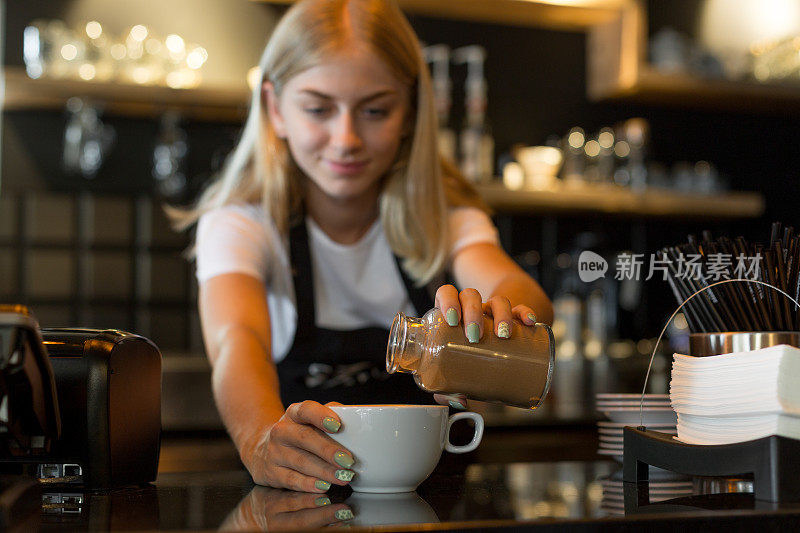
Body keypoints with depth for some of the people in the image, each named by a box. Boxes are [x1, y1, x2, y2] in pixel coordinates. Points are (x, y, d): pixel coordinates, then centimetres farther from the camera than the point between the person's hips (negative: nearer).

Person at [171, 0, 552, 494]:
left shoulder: (441, 214, -2)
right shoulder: (241, 224, -7)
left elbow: (524, 290, -22)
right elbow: (238, 339, -27)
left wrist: (495, 308, -46)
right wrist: (262, 438, -48)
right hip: (298, 491, -2)